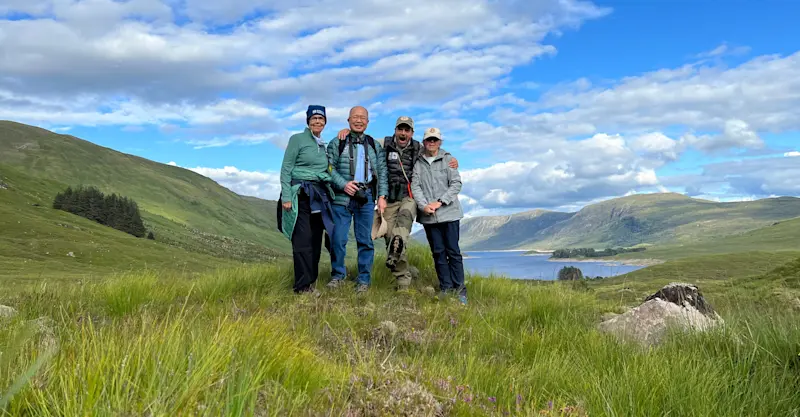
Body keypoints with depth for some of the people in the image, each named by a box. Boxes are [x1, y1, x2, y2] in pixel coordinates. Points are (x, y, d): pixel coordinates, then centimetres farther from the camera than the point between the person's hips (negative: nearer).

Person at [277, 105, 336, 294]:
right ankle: (303, 285, -2)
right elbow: (286, 169, -5)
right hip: (301, 196, -6)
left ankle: (312, 282, 14)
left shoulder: (324, 145, 17)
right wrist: (286, 196, -13)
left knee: (316, 241, 7)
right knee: (303, 241, -8)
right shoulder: (297, 139, -1)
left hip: (320, 197, 6)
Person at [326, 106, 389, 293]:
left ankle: (364, 279, 13)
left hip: (366, 198, 2)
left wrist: (382, 196, 1)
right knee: (338, 239, -3)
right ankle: (338, 275, 14)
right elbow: (329, 168, -1)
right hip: (342, 198, -2)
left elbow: (382, 172, 10)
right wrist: (343, 184, -15)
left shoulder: (375, 146, 14)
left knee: (365, 240, 4)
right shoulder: (337, 143, 6)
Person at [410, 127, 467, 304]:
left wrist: (440, 202, -12)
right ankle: (445, 287, 13)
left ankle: (459, 288, 7)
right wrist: (423, 205, -13)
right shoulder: (418, 162, 8)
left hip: (449, 212, -2)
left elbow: (456, 184, -2)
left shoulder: (448, 159, 4)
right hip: (428, 216, 2)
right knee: (438, 252, 6)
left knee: (453, 251, 0)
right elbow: (415, 186, 1)